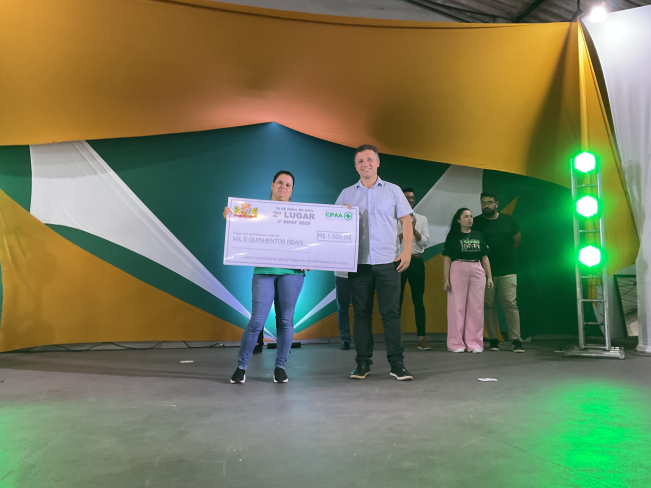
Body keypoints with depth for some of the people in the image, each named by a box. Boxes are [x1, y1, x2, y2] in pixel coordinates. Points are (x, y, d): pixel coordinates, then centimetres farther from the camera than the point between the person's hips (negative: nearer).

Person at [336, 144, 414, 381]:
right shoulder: (347, 194, 13)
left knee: (391, 312, -2)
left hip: (388, 261, -1)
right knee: (361, 313, 5)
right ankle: (363, 362, 14)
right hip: (358, 262, 1)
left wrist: (407, 250, -2)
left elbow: (406, 220, 8)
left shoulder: (392, 190, 9)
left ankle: (397, 363, 5)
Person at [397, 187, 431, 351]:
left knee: (418, 300, 1)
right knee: (397, 300, 5)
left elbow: (425, 242, -1)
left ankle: (421, 338, 3)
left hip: (416, 261, 1)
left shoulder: (422, 219, 9)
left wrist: (413, 229, -13)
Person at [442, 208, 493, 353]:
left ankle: (474, 343, 11)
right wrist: (446, 279, -7)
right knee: (457, 307, -1)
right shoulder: (453, 236, 4)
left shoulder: (478, 235, 14)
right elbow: (447, 259, -1)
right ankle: (456, 344, 6)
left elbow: (485, 257, 15)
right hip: (458, 271, -3)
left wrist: (489, 276, 9)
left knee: (476, 307, 3)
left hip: (477, 272, 3)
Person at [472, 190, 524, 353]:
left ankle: (516, 340, 2)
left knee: (511, 305, -2)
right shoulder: (476, 222, -1)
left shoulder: (508, 220, 4)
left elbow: (517, 240, 18)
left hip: (507, 271, 1)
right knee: (489, 306, 3)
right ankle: (493, 340, 11)